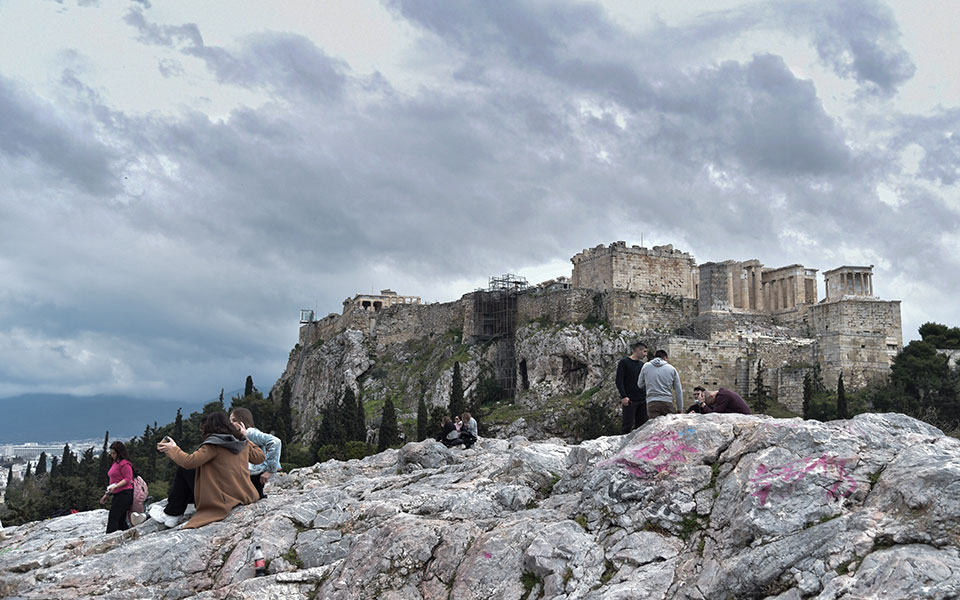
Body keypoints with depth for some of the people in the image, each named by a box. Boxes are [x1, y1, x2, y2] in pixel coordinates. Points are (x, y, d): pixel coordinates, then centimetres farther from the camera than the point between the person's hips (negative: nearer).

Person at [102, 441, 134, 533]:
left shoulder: (124, 463, -10)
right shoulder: (115, 463, 21)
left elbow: (128, 479, -15)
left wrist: (115, 486, -24)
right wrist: (107, 494, 25)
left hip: (125, 494, -10)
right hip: (117, 495, 10)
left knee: (113, 517, -15)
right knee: (120, 520, 7)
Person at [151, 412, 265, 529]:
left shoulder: (213, 445, -14)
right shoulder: (242, 442, 5)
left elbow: (189, 462, -18)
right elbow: (260, 457, 16)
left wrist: (172, 449, -2)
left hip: (223, 500, -7)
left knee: (184, 472, 8)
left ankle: (171, 515, 14)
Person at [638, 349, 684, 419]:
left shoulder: (646, 366, 9)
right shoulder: (671, 368, 9)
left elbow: (640, 385, 18)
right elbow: (678, 391, 10)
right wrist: (680, 409, 16)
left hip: (652, 403, 0)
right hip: (668, 403, 0)